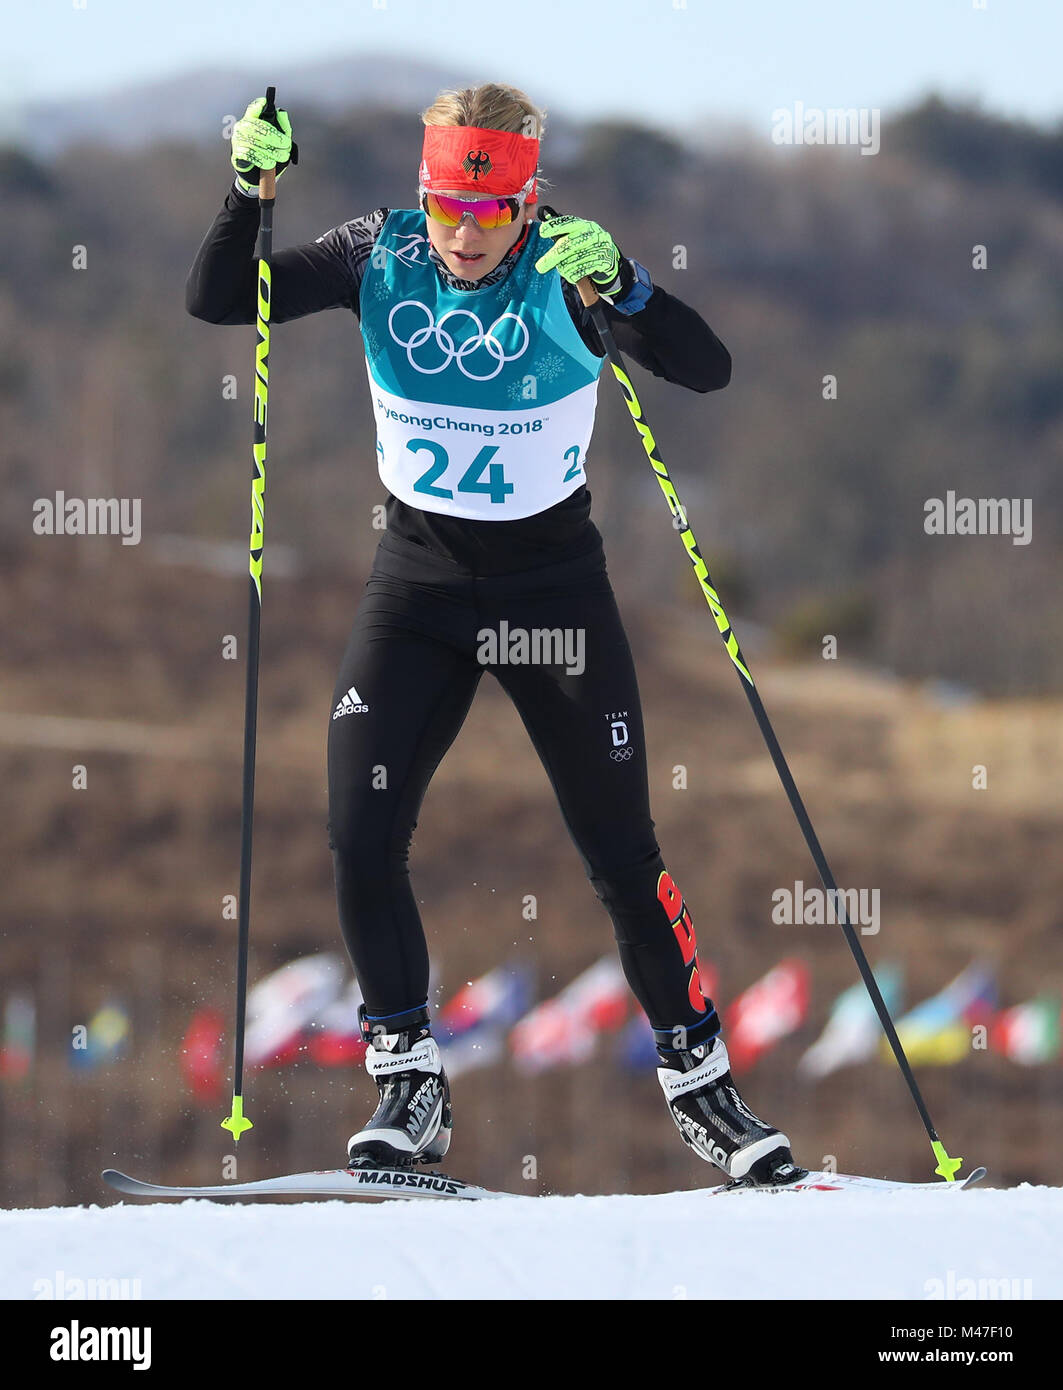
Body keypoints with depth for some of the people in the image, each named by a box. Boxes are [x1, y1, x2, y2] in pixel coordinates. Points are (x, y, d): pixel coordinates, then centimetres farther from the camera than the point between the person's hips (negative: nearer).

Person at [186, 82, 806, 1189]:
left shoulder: (566, 272, -16)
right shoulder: (380, 257, -9)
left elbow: (707, 371, -26)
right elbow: (217, 302, -9)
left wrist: (620, 287, -43)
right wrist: (249, 188, -26)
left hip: (554, 582, -2)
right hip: (417, 584, 2)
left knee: (621, 851, 2)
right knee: (361, 838, -10)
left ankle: (700, 1084, 15)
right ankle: (409, 1083, 5)